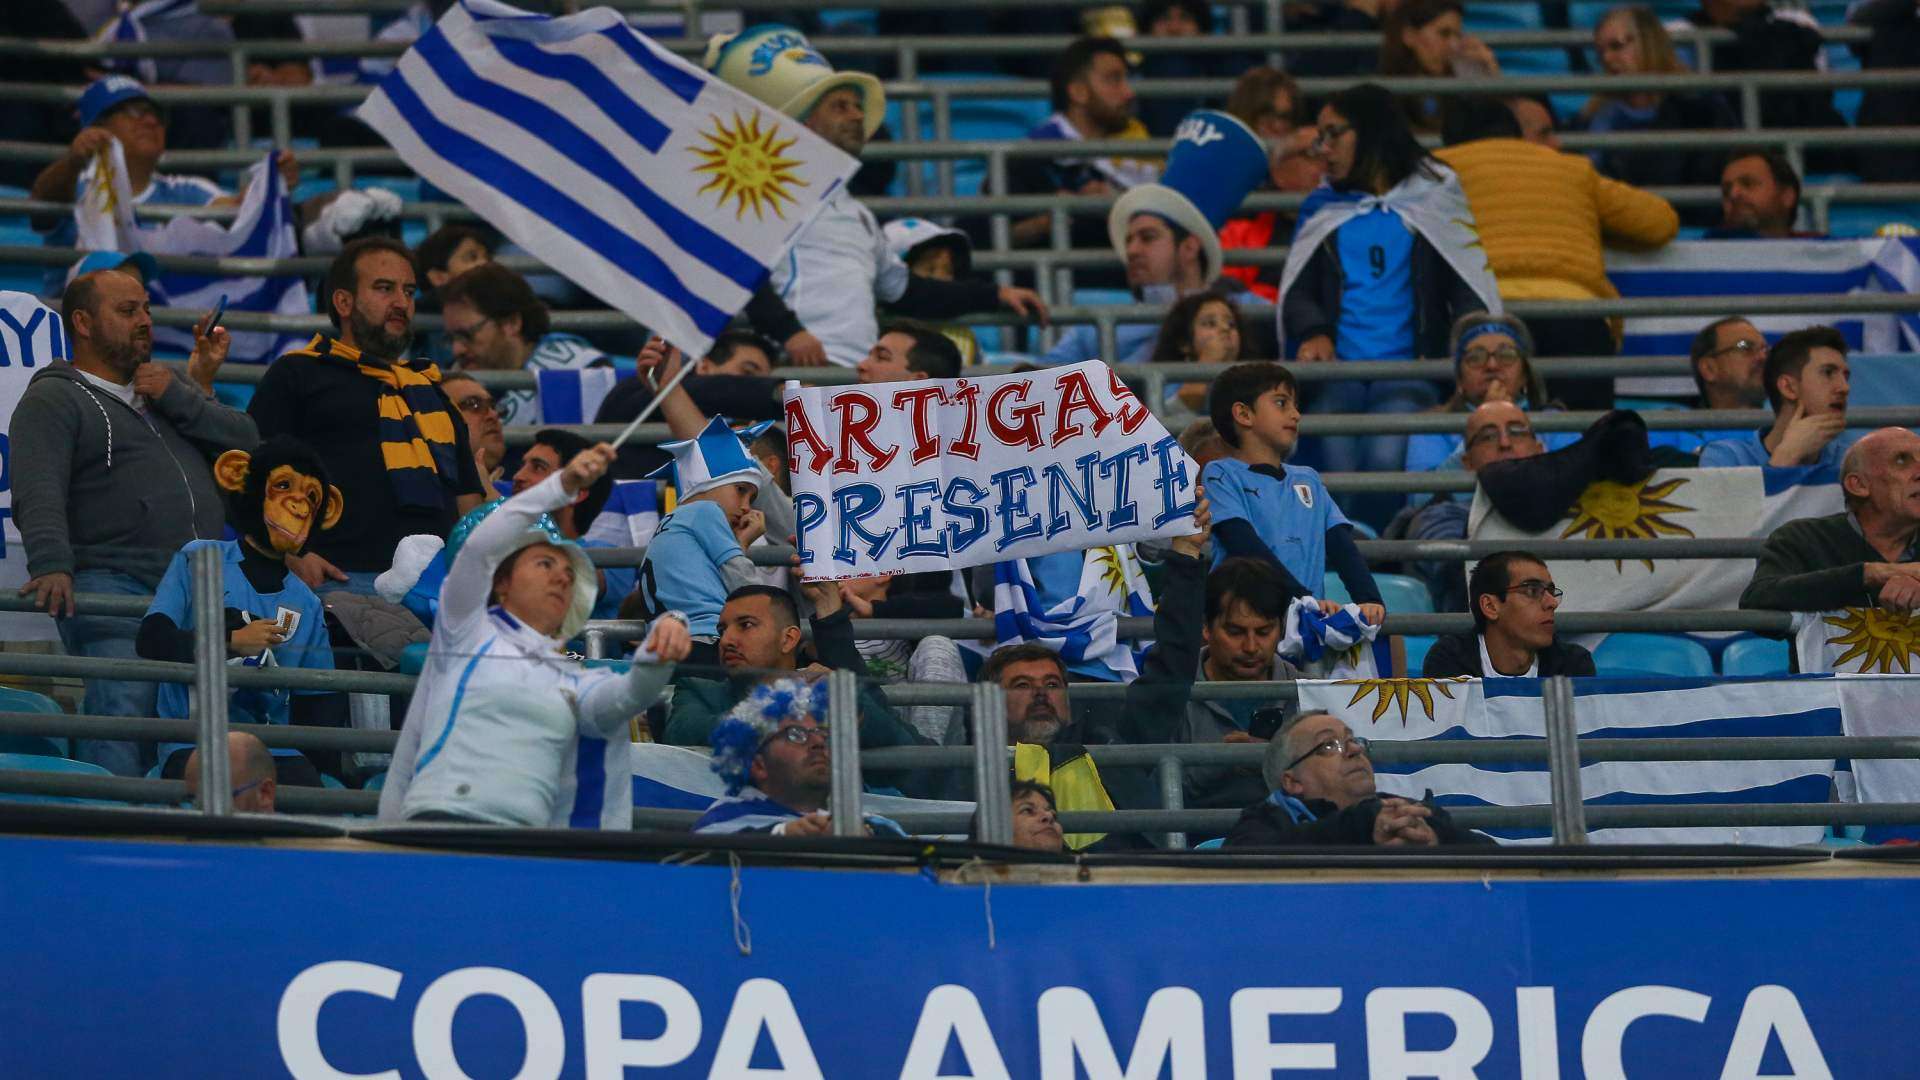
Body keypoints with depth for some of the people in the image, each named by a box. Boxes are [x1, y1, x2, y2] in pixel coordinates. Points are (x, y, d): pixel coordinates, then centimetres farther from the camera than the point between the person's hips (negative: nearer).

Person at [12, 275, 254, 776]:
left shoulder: (169, 389, 27)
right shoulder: (52, 400, 5)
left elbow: (248, 440, 16)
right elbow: (39, 494, -10)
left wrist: (180, 397, 3)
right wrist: (52, 565, -28)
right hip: (112, 582, -6)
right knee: (121, 705, -22)